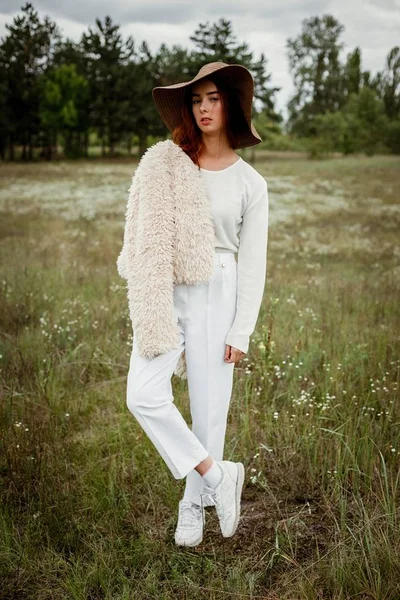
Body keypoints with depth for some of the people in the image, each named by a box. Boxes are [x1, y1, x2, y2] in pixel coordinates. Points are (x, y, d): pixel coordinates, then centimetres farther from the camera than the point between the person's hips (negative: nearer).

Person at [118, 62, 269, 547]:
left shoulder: (250, 183, 2)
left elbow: (253, 262, 1)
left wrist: (241, 332, -4)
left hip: (215, 295, -2)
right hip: (164, 291, 2)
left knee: (208, 406, 3)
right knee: (143, 396, -12)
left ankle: (195, 503, 24)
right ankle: (218, 475, 4)